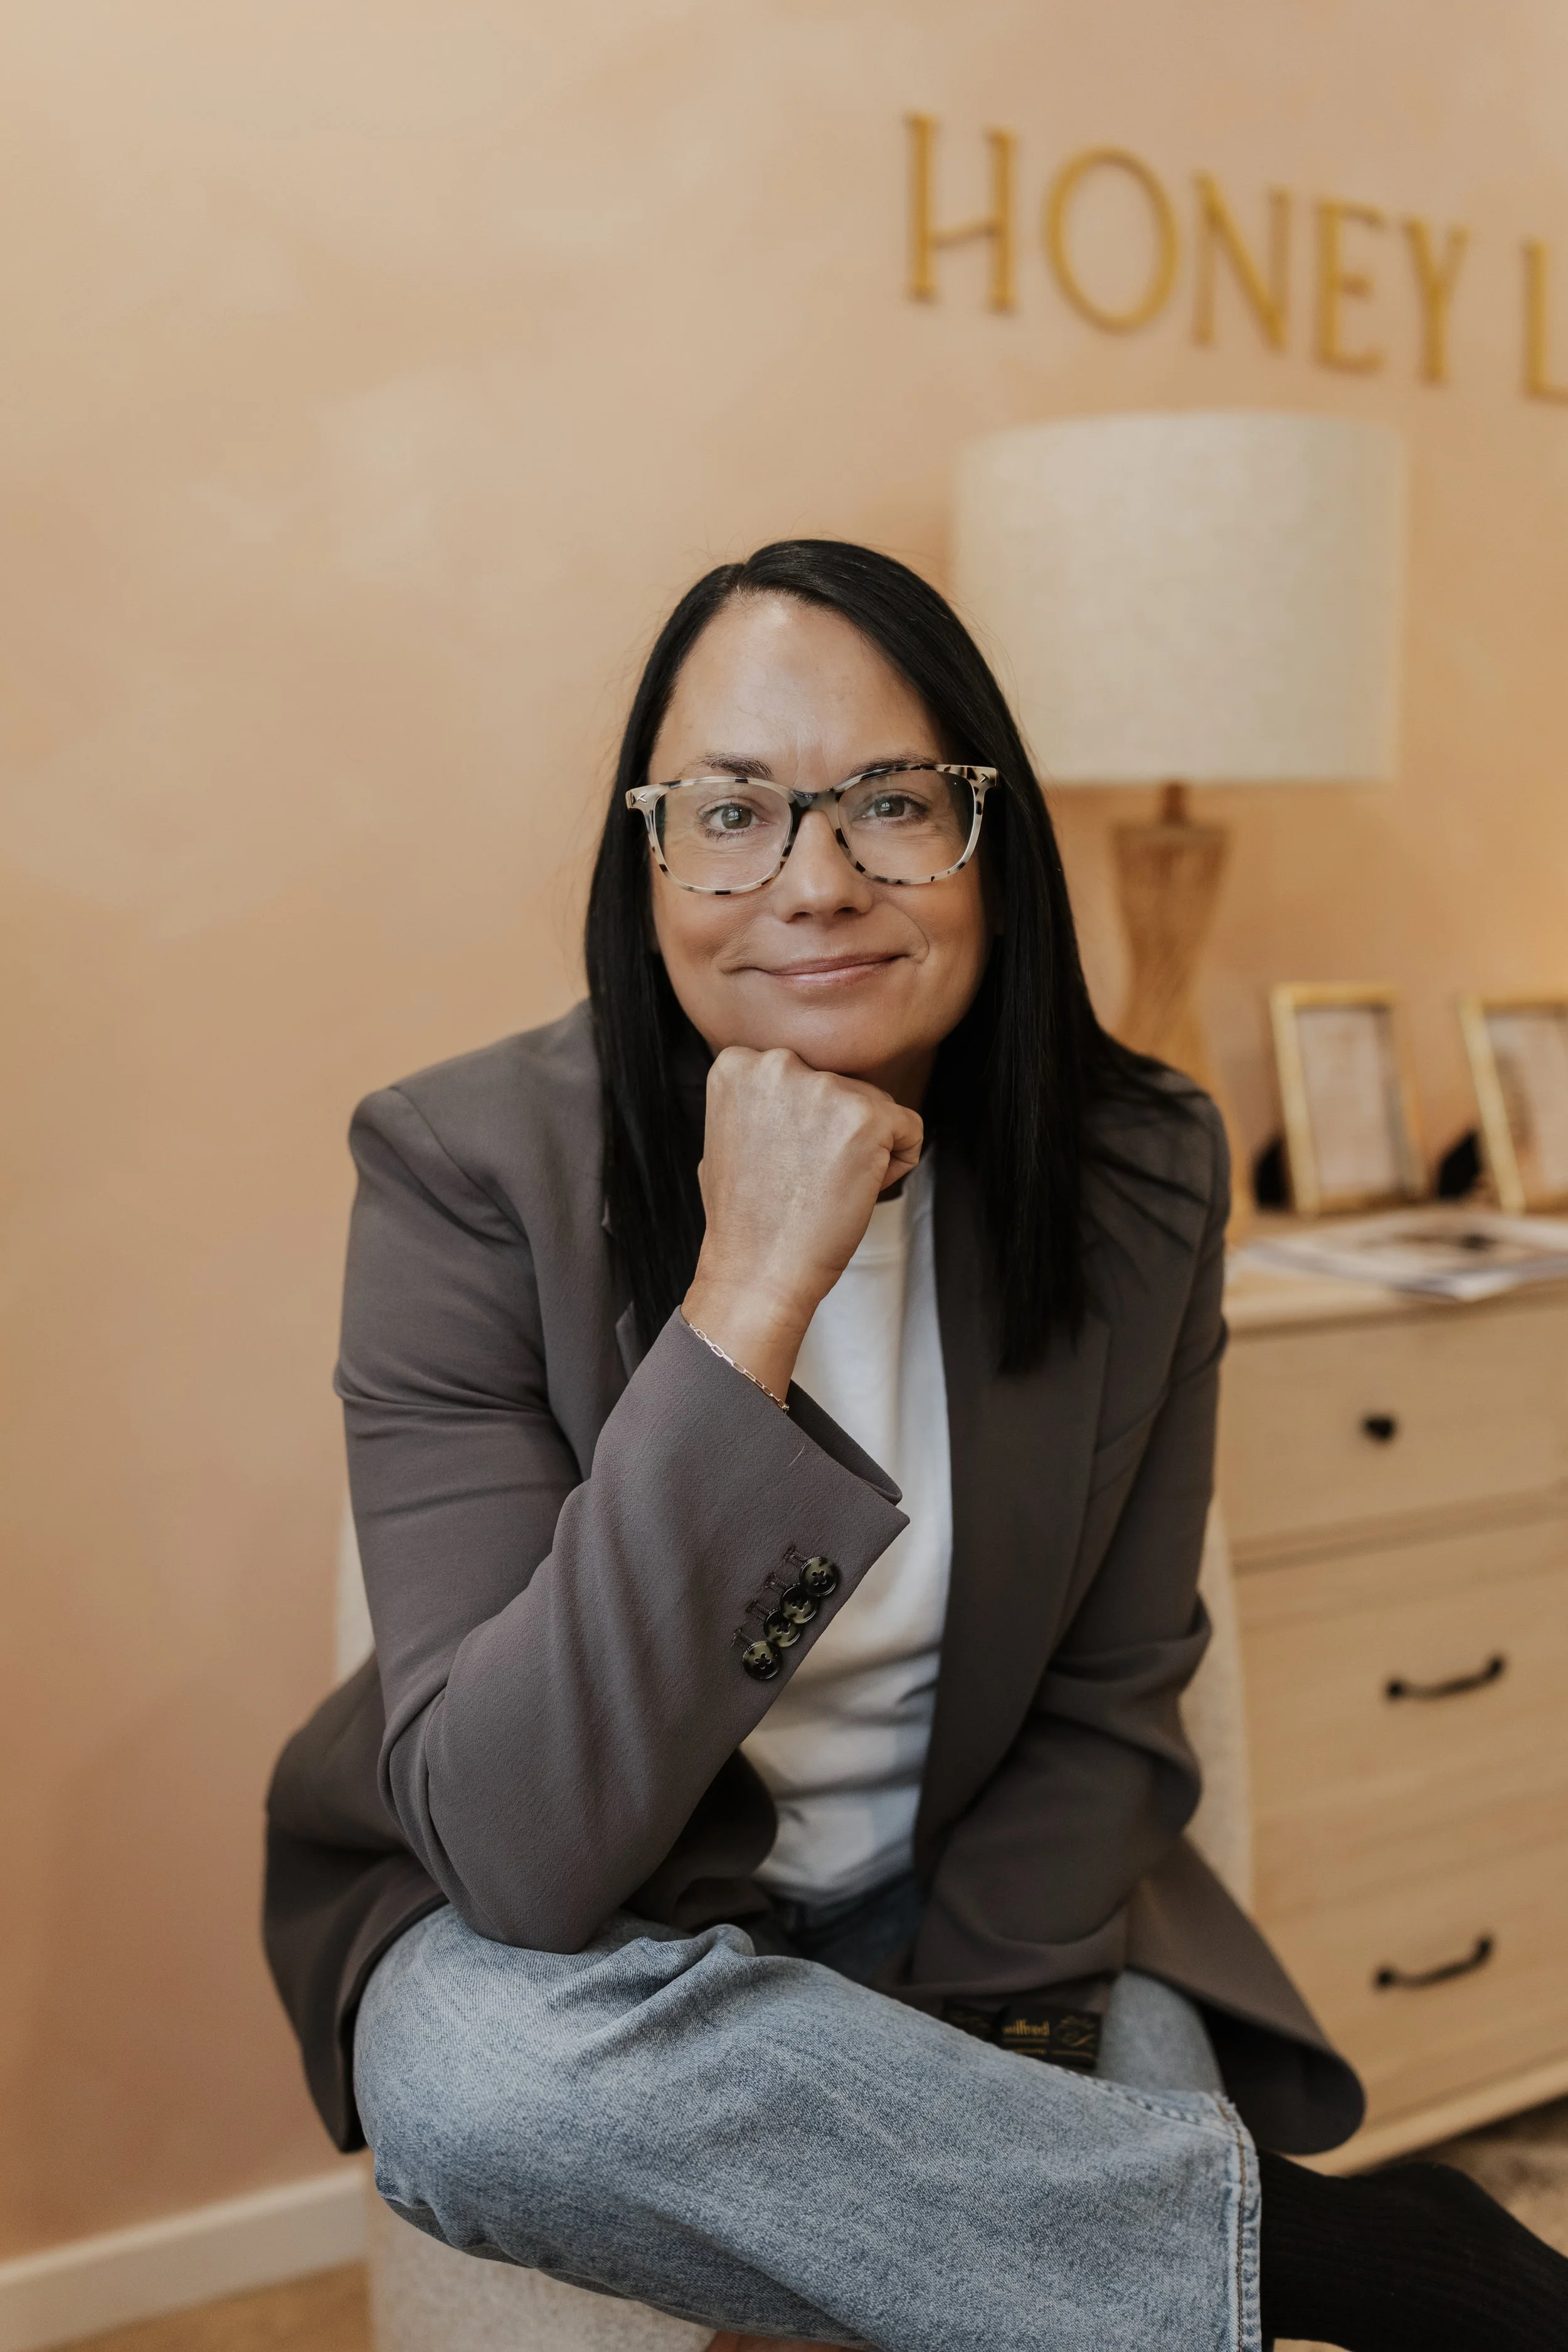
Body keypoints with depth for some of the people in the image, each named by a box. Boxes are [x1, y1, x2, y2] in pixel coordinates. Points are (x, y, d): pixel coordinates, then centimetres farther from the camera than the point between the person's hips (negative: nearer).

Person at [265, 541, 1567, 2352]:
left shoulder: (1139, 1171, -10)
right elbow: (514, 1857, -29)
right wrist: (750, 1296, -35)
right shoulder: (469, 1171, -21)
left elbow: (1107, 1706, 0)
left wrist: (962, 2067, -14)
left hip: (977, 1901, 1)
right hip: (572, 1931, 0)